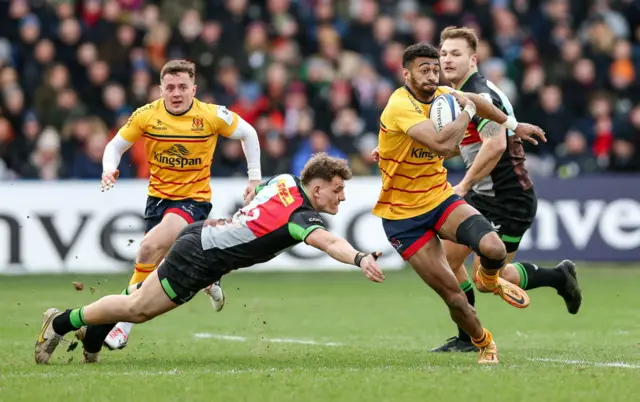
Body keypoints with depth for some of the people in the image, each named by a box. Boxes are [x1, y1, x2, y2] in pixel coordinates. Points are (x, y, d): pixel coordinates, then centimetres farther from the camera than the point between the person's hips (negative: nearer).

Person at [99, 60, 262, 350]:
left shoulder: (212, 115, -12)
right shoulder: (146, 115, -9)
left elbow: (247, 133, 4)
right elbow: (116, 145, 1)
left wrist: (255, 177, 2)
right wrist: (109, 170, -20)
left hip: (194, 198, -4)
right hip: (158, 196, 4)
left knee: (151, 246, -26)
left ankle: (124, 326, -20)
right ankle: (207, 283, 37)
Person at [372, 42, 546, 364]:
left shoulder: (442, 95, 0)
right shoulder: (400, 106, -24)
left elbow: (475, 101, 25)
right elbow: (442, 144, -39)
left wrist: (514, 125, 32)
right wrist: (467, 112, -23)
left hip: (441, 199, 5)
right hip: (403, 215, -5)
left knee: (493, 248, -23)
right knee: (453, 295, -9)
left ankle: (488, 278, 14)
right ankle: (483, 343, 20)